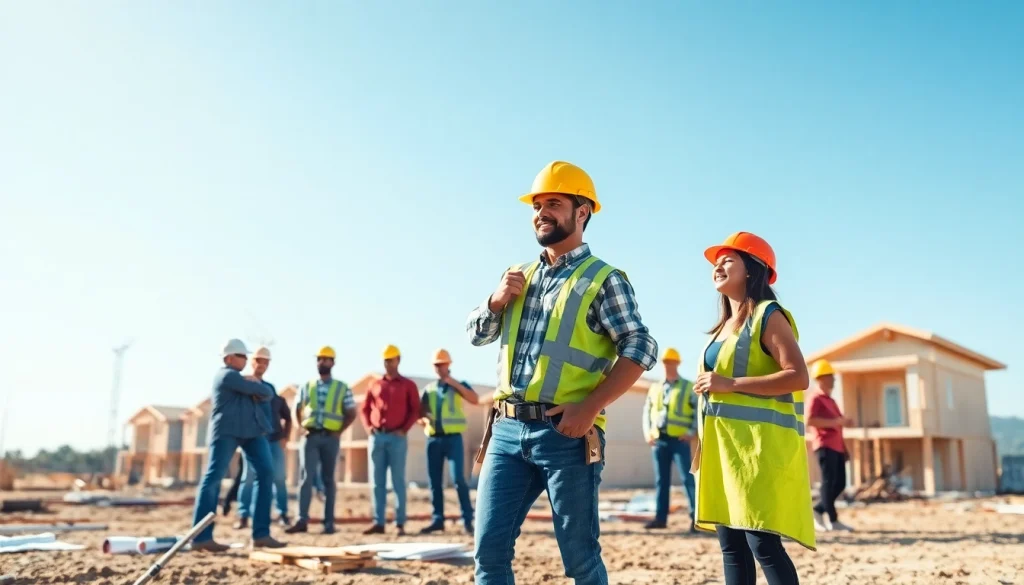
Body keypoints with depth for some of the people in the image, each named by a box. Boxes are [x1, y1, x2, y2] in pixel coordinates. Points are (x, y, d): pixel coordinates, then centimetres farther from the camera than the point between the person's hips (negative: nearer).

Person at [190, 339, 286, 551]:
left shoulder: (238, 378, 26)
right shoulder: (227, 375, -5)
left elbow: (266, 394, 20)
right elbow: (266, 391, -8)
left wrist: (254, 386, -2)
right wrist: (259, 387, 16)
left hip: (251, 430, 9)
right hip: (227, 430, -9)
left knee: (265, 473, -2)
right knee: (214, 478, -9)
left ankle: (261, 534, -2)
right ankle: (201, 537, -8)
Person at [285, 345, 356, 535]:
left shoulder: (343, 388, 3)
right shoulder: (307, 386, 10)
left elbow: (351, 414, 5)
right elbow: (298, 409, 17)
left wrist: (339, 431, -5)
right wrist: (302, 427, 2)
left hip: (330, 437, -1)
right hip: (310, 436, 1)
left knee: (328, 479, 4)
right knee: (306, 477, -7)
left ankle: (329, 522, 8)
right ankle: (302, 520, -8)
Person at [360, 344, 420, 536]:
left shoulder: (408, 385, 6)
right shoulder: (374, 385, 14)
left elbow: (415, 410, 1)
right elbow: (364, 408, 15)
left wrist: (404, 429, -10)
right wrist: (368, 427, 0)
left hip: (397, 438, -3)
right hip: (377, 437, 3)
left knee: (398, 481, -2)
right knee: (376, 482, 4)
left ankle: (400, 523, 0)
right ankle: (378, 522, 8)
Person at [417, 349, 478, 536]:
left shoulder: (459, 385, 5)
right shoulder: (428, 389, 15)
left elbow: (475, 400, -12)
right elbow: (419, 411, 13)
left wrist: (455, 384, -16)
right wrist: (424, 420, -10)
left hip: (453, 438, -4)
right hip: (433, 439, 4)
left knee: (458, 479, -11)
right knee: (435, 481, 5)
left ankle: (468, 519, -6)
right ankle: (438, 520, 12)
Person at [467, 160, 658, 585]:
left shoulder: (603, 279, -3)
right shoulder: (519, 276, 16)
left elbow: (640, 350, -11)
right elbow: (476, 334, 20)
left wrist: (589, 407, -19)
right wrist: (498, 299, 0)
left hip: (566, 434, -5)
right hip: (508, 429, 6)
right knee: (490, 549, 6)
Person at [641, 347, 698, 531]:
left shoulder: (688, 387, 4)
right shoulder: (655, 388, 16)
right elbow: (647, 411, 19)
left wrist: (692, 432, -11)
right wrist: (647, 431, 4)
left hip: (679, 439, -4)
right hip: (658, 439, 4)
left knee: (688, 477, -7)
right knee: (661, 479, 7)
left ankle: (696, 517, -3)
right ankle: (660, 517, 10)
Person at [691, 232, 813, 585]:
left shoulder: (767, 315, -5)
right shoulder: (726, 325, 20)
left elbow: (798, 376, -16)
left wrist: (730, 384, -18)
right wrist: (704, 444, 17)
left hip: (759, 444, -9)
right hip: (725, 446, 9)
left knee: (762, 543, -11)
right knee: (731, 544, 7)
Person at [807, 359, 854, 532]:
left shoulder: (830, 400, 23)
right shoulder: (815, 398, -6)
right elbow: (809, 420, -21)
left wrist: (844, 422, 13)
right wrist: (835, 421, -22)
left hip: (837, 446, 9)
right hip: (824, 445, -9)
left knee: (840, 483, 7)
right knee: (829, 482, -6)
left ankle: (818, 510, 18)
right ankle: (833, 521, -3)